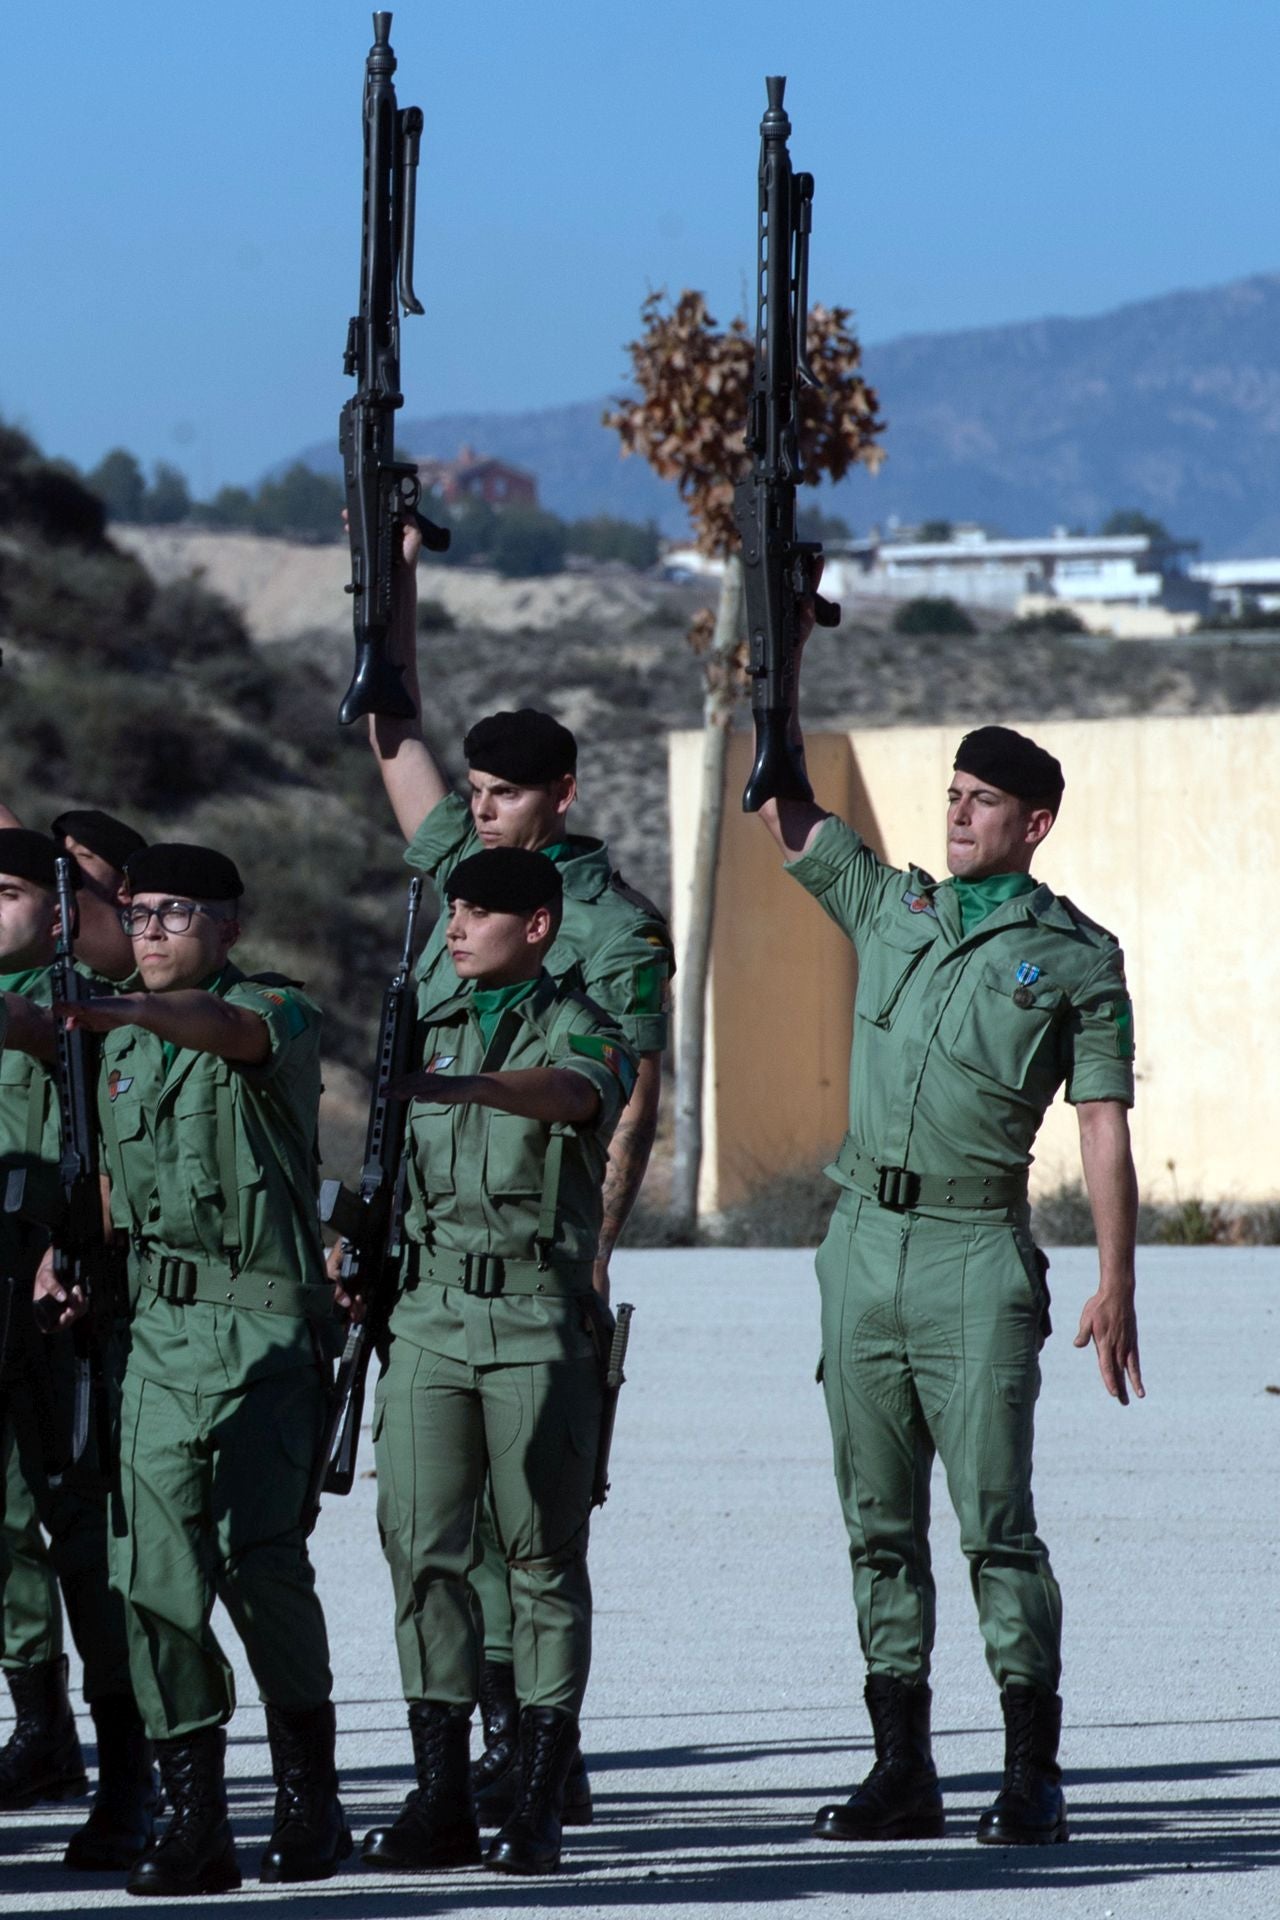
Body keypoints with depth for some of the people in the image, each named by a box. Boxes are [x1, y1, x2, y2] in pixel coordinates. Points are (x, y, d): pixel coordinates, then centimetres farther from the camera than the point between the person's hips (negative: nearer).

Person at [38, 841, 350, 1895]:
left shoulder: (280, 1011, -3)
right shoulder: (126, 1046, 18)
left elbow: (235, 1033, -27)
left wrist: (127, 1010, -45)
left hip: (262, 1325, -6)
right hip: (160, 1325, 6)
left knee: (256, 1550, -16)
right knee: (157, 1565, -4)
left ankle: (309, 1796, -1)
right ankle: (195, 1816, 0)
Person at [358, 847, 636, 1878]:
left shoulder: (580, 1029, 0)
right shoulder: (426, 1029, 17)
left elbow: (573, 1093, -24)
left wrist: (468, 1086, -41)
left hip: (539, 1320, -4)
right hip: (431, 1313, 4)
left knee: (544, 1555, -1)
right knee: (421, 1545, -3)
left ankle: (539, 1803, 1)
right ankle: (441, 1798, 0)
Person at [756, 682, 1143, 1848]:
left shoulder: (1075, 957, 2)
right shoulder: (891, 908, 15)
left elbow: (1104, 1129, -2)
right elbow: (786, 815, 17)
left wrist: (1116, 1288, -9)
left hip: (976, 1251, -5)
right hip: (865, 1240, 5)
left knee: (995, 1517, -9)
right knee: (879, 1521, 6)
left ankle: (1034, 1775, -7)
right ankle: (901, 1773, 10)